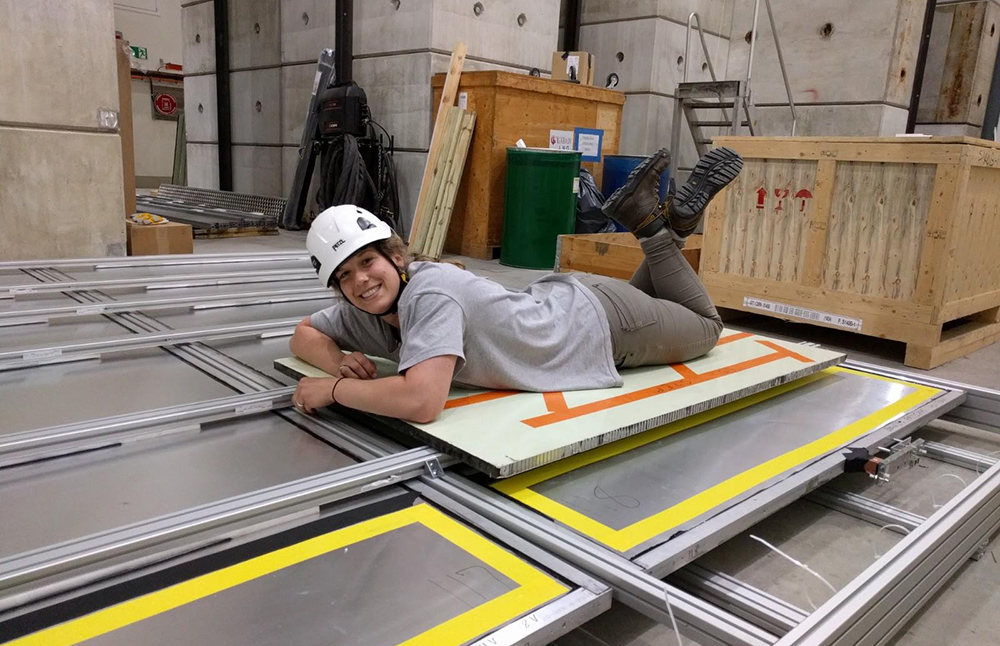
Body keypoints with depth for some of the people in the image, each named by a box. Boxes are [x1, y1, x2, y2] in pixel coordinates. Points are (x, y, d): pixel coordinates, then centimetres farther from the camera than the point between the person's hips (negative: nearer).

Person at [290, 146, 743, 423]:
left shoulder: (430, 292, -38)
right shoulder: (365, 311, -15)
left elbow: (422, 401, -50)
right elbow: (303, 334, -1)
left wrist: (333, 389, -35)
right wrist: (341, 362, -23)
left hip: (601, 317, -6)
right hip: (558, 300, 6)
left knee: (705, 326, 24)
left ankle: (658, 223, 21)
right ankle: (662, 228, 28)